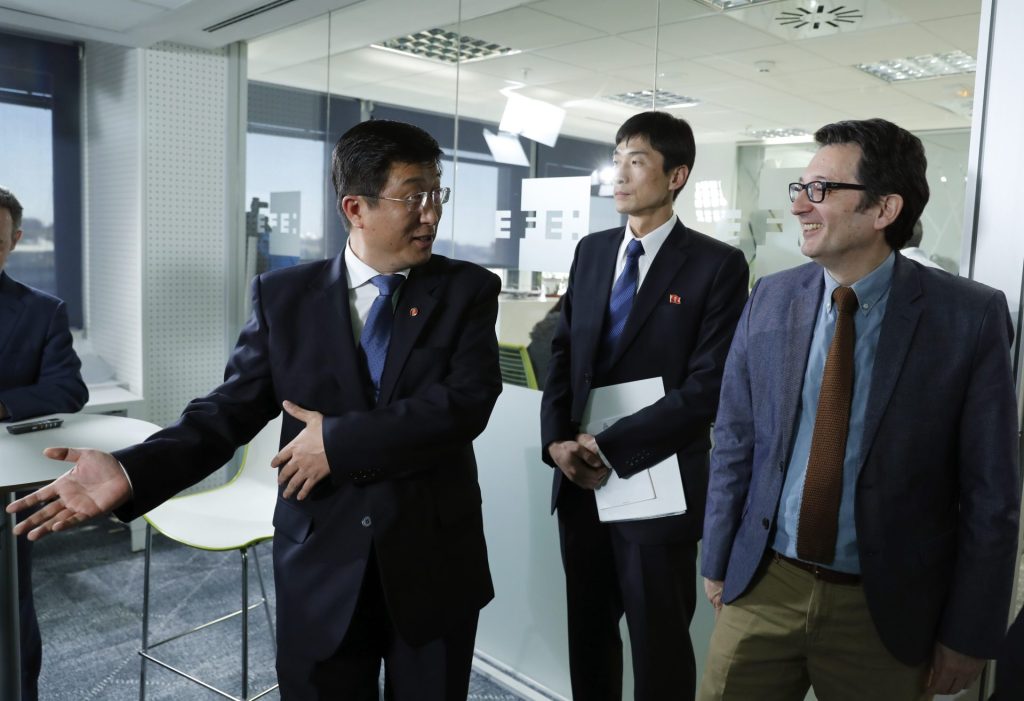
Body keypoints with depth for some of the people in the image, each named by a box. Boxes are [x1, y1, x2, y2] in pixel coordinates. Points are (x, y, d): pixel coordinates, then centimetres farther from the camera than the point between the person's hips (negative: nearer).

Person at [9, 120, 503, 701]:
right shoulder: (285, 296, 1)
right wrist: (130, 472, -16)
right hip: (321, 567, 1)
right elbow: (232, 409, -1)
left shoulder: (468, 290, -3)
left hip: (433, 567, 0)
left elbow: (467, 401, -16)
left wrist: (340, 439, -19)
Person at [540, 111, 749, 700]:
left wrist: (609, 447, -16)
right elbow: (564, 353, 9)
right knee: (587, 631, 18)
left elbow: (708, 387, -15)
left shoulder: (718, 265, -9)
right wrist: (558, 441, -7)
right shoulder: (592, 252, 9)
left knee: (659, 646, 13)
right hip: (580, 479, 5)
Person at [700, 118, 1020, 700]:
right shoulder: (771, 299, -3)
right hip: (762, 587, 2)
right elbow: (735, 443, 3)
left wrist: (969, 637, -3)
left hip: (886, 609, -2)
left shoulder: (970, 318, -11)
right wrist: (718, 562, 6)